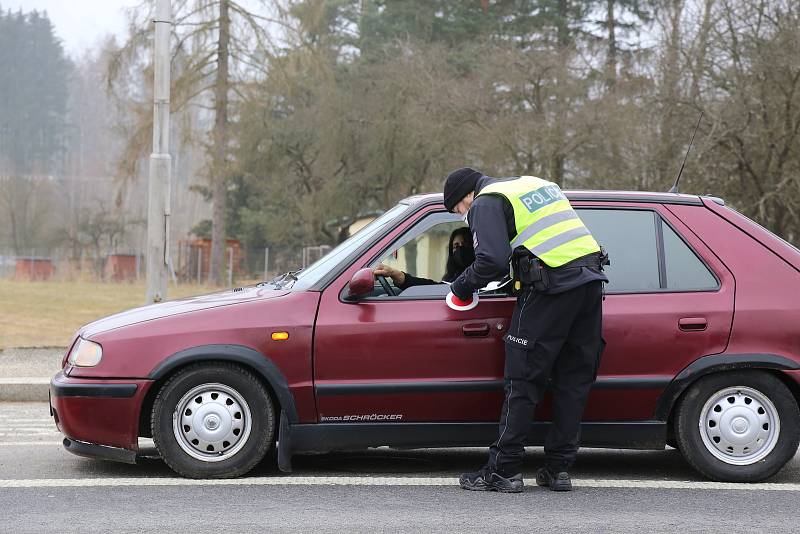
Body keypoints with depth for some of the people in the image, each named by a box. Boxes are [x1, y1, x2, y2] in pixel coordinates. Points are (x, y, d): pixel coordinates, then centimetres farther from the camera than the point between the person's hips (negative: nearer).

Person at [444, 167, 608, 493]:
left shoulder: (486, 203, 1)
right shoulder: (536, 183, 28)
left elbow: (492, 260, -12)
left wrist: (461, 287, 4)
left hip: (550, 288, -8)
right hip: (590, 280, 8)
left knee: (523, 381, -1)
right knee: (573, 382, 10)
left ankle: (503, 471, 2)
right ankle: (559, 469, 14)